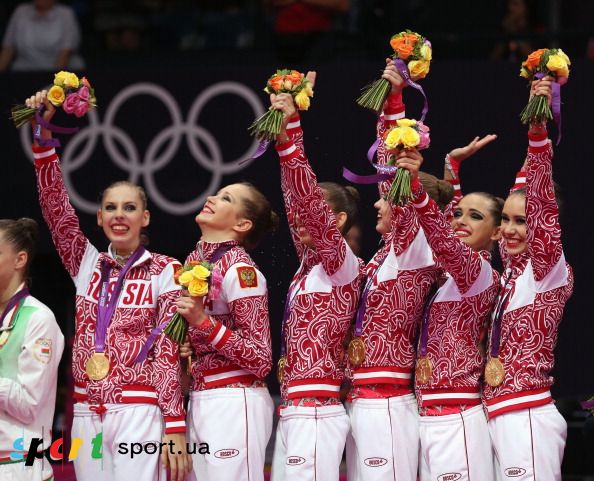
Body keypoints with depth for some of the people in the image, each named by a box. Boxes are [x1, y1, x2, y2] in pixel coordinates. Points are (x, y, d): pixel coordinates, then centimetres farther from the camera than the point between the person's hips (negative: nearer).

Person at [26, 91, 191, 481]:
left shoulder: (165, 271, 0)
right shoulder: (87, 265, 11)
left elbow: (169, 350, -4)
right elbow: (55, 204, 4)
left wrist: (175, 429, -10)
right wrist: (42, 133, -6)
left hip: (139, 413, -4)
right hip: (87, 414, 4)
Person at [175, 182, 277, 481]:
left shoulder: (240, 271, -13)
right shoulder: (194, 260, 10)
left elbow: (261, 360, -14)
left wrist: (203, 322, -21)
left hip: (233, 404, -8)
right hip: (198, 402, 8)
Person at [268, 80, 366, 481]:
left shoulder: (344, 265, -5)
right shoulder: (311, 263, 16)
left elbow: (310, 199, -16)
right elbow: (296, 198, 13)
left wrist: (290, 131, -18)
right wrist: (285, 128, 10)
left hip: (316, 412, -8)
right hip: (293, 411, 8)